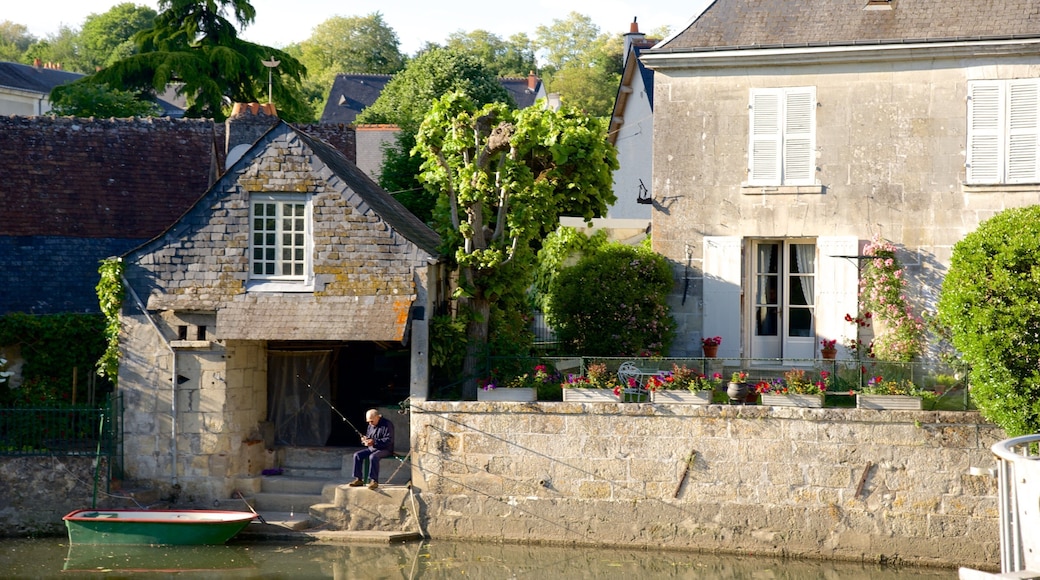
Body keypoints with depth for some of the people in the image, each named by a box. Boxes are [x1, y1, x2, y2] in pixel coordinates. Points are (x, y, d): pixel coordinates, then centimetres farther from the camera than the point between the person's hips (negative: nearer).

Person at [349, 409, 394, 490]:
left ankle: (374, 480, -33)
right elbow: (368, 437, 26)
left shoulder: (387, 424, -12)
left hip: (385, 449, -8)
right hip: (371, 449, 8)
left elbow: (389, 440, -20)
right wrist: (364, 440, 0)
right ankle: (358, 479, -10)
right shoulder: (370, 426, 14)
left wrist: (374, 442, -27)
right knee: (357, 455, -11)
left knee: (373, 457, -37)